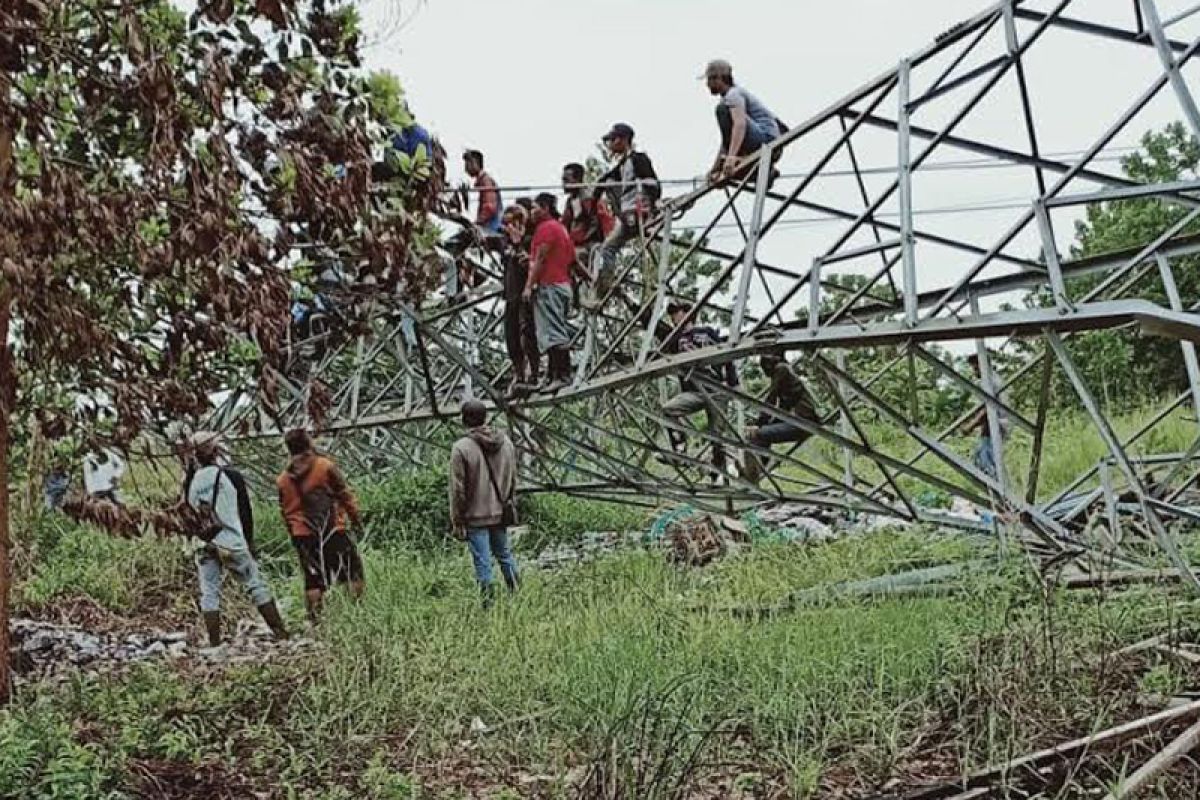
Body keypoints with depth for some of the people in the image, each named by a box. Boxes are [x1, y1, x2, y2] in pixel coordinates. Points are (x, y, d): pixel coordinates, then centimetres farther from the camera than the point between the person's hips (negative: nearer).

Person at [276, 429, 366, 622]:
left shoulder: (283, 480, 6)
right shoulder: (326, 467, -7)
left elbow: (286, 511, 12)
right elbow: (344, 494, -3)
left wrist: (293, 532, 23)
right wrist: (355, 516, 8)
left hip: (303, 535, 4)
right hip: (333, 530, -4)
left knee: (312, 578, 10)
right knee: (353, 569, 6)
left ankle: (314, 616, 8)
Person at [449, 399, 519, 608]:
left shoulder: (461, 448, -15)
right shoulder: (506, 442, 2)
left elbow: (458, 490, -12)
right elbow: (513, 479, 10)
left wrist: (457, 521, -5)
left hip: (475, 516, -5)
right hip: (500, 512, 5)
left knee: (483, 563, 3)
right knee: (504, 554, 20)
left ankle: (489, 604, 9)